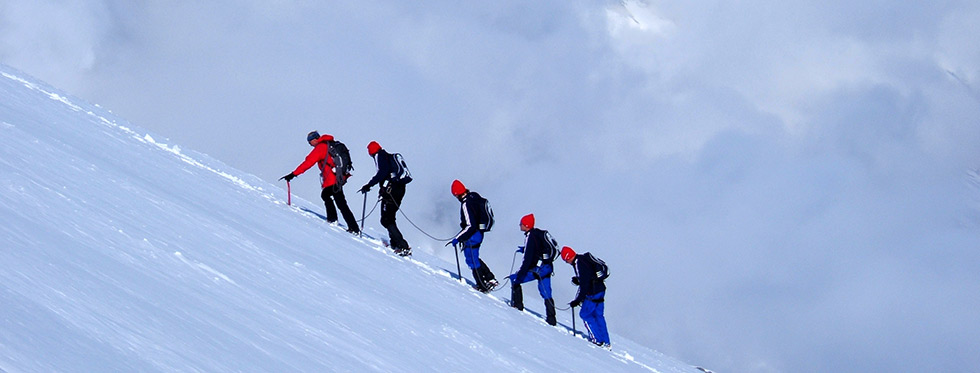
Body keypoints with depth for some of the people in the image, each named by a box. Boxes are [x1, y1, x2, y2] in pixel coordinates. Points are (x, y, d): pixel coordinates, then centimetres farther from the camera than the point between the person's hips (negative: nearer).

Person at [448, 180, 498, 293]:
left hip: (472, 236, -9)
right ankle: (490, 279, 23)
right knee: (474, 258, 23)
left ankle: (483, 286, 11)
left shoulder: (466, 204, -26)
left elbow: (470, 226, -27)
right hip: (479, 233, 9)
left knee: (472, 260, 4)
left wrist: (458, 238, -21)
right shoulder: (474, 196, 1)